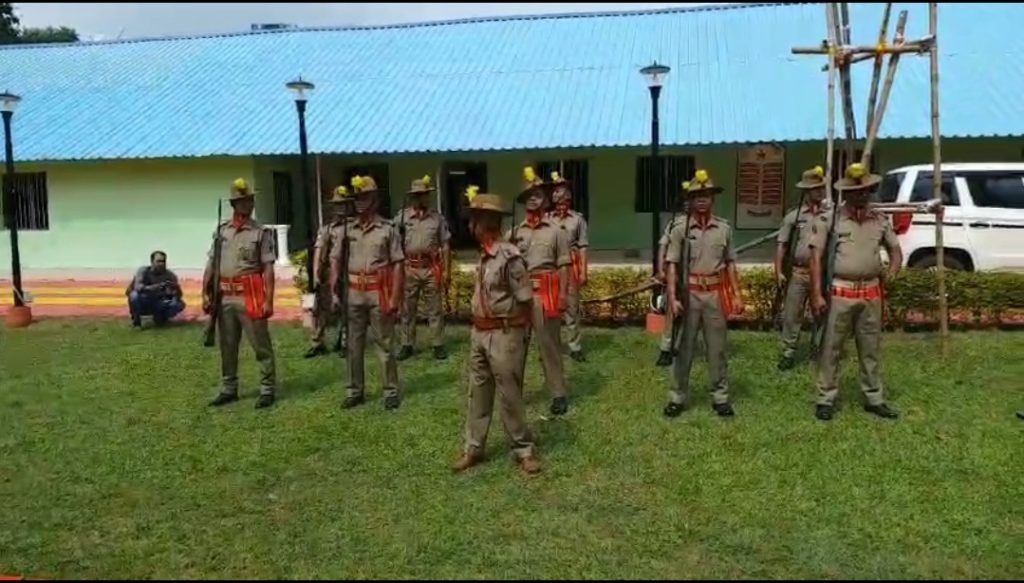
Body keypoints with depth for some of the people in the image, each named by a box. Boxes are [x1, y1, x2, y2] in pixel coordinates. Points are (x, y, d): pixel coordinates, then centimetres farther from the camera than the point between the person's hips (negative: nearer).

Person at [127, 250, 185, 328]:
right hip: (143, 305, -2)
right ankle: (136, 320, -8)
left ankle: (160, 317, 7)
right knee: (135, 295, -34)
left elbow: (178, 296, -16)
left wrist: (176, 288, -39)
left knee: (180, 304, -22)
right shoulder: (144, 270, -17)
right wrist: (153, 288, -50)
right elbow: (138, 287, -34)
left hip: (158, 305, 2)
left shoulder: (169, 275, -12)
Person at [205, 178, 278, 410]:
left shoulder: (262, 232, -2)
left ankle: (267, 390, 7)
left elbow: (268, 269, -7)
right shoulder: (221, 231, 11)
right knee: (227, 347, 13)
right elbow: (211, 264, 12)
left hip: (250, 297, -5)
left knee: (261, 345, 0)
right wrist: (205, 294, 6)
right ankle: (229, 389, 24)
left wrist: (269, 300, -13)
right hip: (225, 297, 5)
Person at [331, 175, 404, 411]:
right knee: (353, 345, 10)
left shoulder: (387, 229, -4)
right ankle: (355, 391, 21)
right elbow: (335, 261, 11)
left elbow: (397, 265, -5)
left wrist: (394, 298, -11)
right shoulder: (347, 229, 7)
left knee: (385, 345, 4)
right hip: (353, 294, 4)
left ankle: (391, 391, 14)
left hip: (378, 293, -4)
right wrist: (334, 292, 0)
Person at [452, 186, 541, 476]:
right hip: (479, 333, 8)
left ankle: (524, 449, 19)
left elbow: (526, 301, -15)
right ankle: (473, 448, 25)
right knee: (478, 393, 14)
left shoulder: (509, 256, -19)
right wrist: (479, 330, 13)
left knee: (510, 396, 3)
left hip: (504, 335, -8)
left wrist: (516, 334, -7)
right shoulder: (483, 255, 7)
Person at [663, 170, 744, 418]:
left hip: (716, 294, 2)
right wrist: (672, 298, -13)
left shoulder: (724, 228, 4)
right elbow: (672, 265, -5)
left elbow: (730, 264, 10)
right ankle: (678, 397, 17)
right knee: (684, 347, 7)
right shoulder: (680, 228, -3)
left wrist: (736, 294, 5)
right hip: (690, 294, -2)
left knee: (717, 348, 9)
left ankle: (720, 397, 20)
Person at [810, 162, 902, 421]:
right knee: (831, 348, 3)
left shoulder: (880, 220, 7)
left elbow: (896, 249, 20)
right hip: (839, 293, -4)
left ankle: (874, 399, 24)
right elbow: (816, 257, -7)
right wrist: (817, 294, -12)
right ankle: (825, 400, 12)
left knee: (870, 349, 13)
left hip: (871, 293, 4)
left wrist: (892, 272, 0)